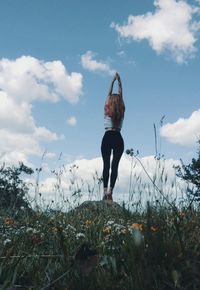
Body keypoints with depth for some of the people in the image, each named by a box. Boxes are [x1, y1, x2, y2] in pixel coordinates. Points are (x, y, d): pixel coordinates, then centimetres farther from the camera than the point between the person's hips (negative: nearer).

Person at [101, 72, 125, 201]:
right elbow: (120, 95, 15)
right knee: (115, 166, -2)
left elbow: (110, 93, 11)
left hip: (107, 138, -1)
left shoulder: (107, 110, 2)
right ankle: (110, 191, -9)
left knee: (106, 165, -1)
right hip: (118, 139, 1)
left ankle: (105, 191, -7)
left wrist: (113, 81, 18)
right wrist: (119, 81, 18)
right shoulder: (122, 111, 5)